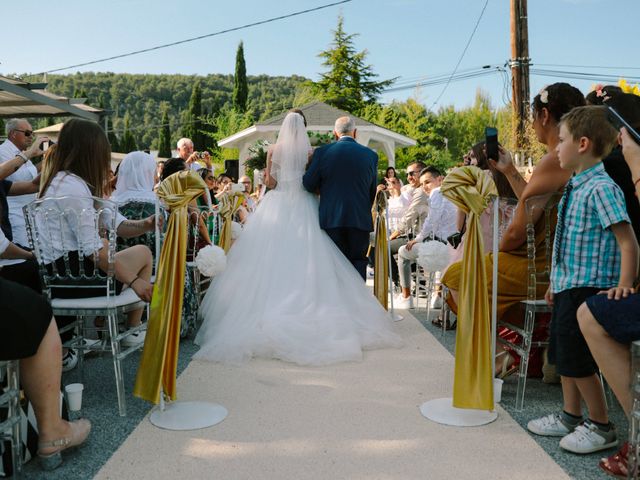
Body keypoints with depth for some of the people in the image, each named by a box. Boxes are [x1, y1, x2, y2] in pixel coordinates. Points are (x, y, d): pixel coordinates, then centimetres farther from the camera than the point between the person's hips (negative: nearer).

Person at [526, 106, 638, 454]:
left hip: (587, 289, -9)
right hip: (567, 285, 9)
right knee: (563, 355, 17)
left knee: (577, 360, -1)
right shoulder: (575, 186, 11)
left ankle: (601, 428, 17)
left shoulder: (601, 188, -17)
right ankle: (571, 416, 33)